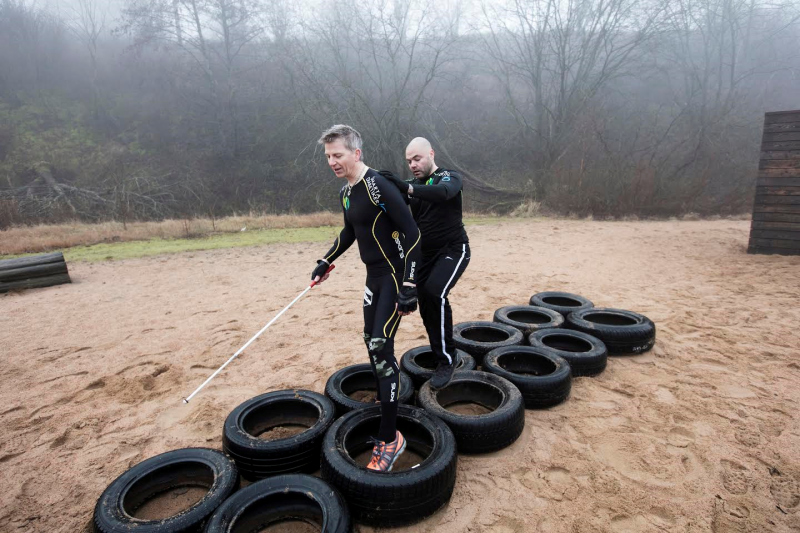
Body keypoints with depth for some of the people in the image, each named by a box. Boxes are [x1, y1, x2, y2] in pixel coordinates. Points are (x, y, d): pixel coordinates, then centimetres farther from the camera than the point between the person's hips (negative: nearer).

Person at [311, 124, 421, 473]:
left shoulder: (379, 187, -20)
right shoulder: (346, 193, 8)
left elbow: (411, 234, -22)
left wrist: (409, 288, -26)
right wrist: (326, 262, 26)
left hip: (394, 277, -9)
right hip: (374, 275, 9)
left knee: (381, 346, -13)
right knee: (371, 341, 15)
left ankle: (390, 438, -2)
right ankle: (384, 402, 38)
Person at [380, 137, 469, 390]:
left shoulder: (450, 177, -10)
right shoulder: (415, 186, 8)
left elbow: (443, 192, -34)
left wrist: (407, 188, -47)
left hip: (453, 250, -6)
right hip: (425, 253, 6)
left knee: (435, 292, -28)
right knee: (426, 306, 5)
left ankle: (447, 360, -13)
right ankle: (442, 359, 24)